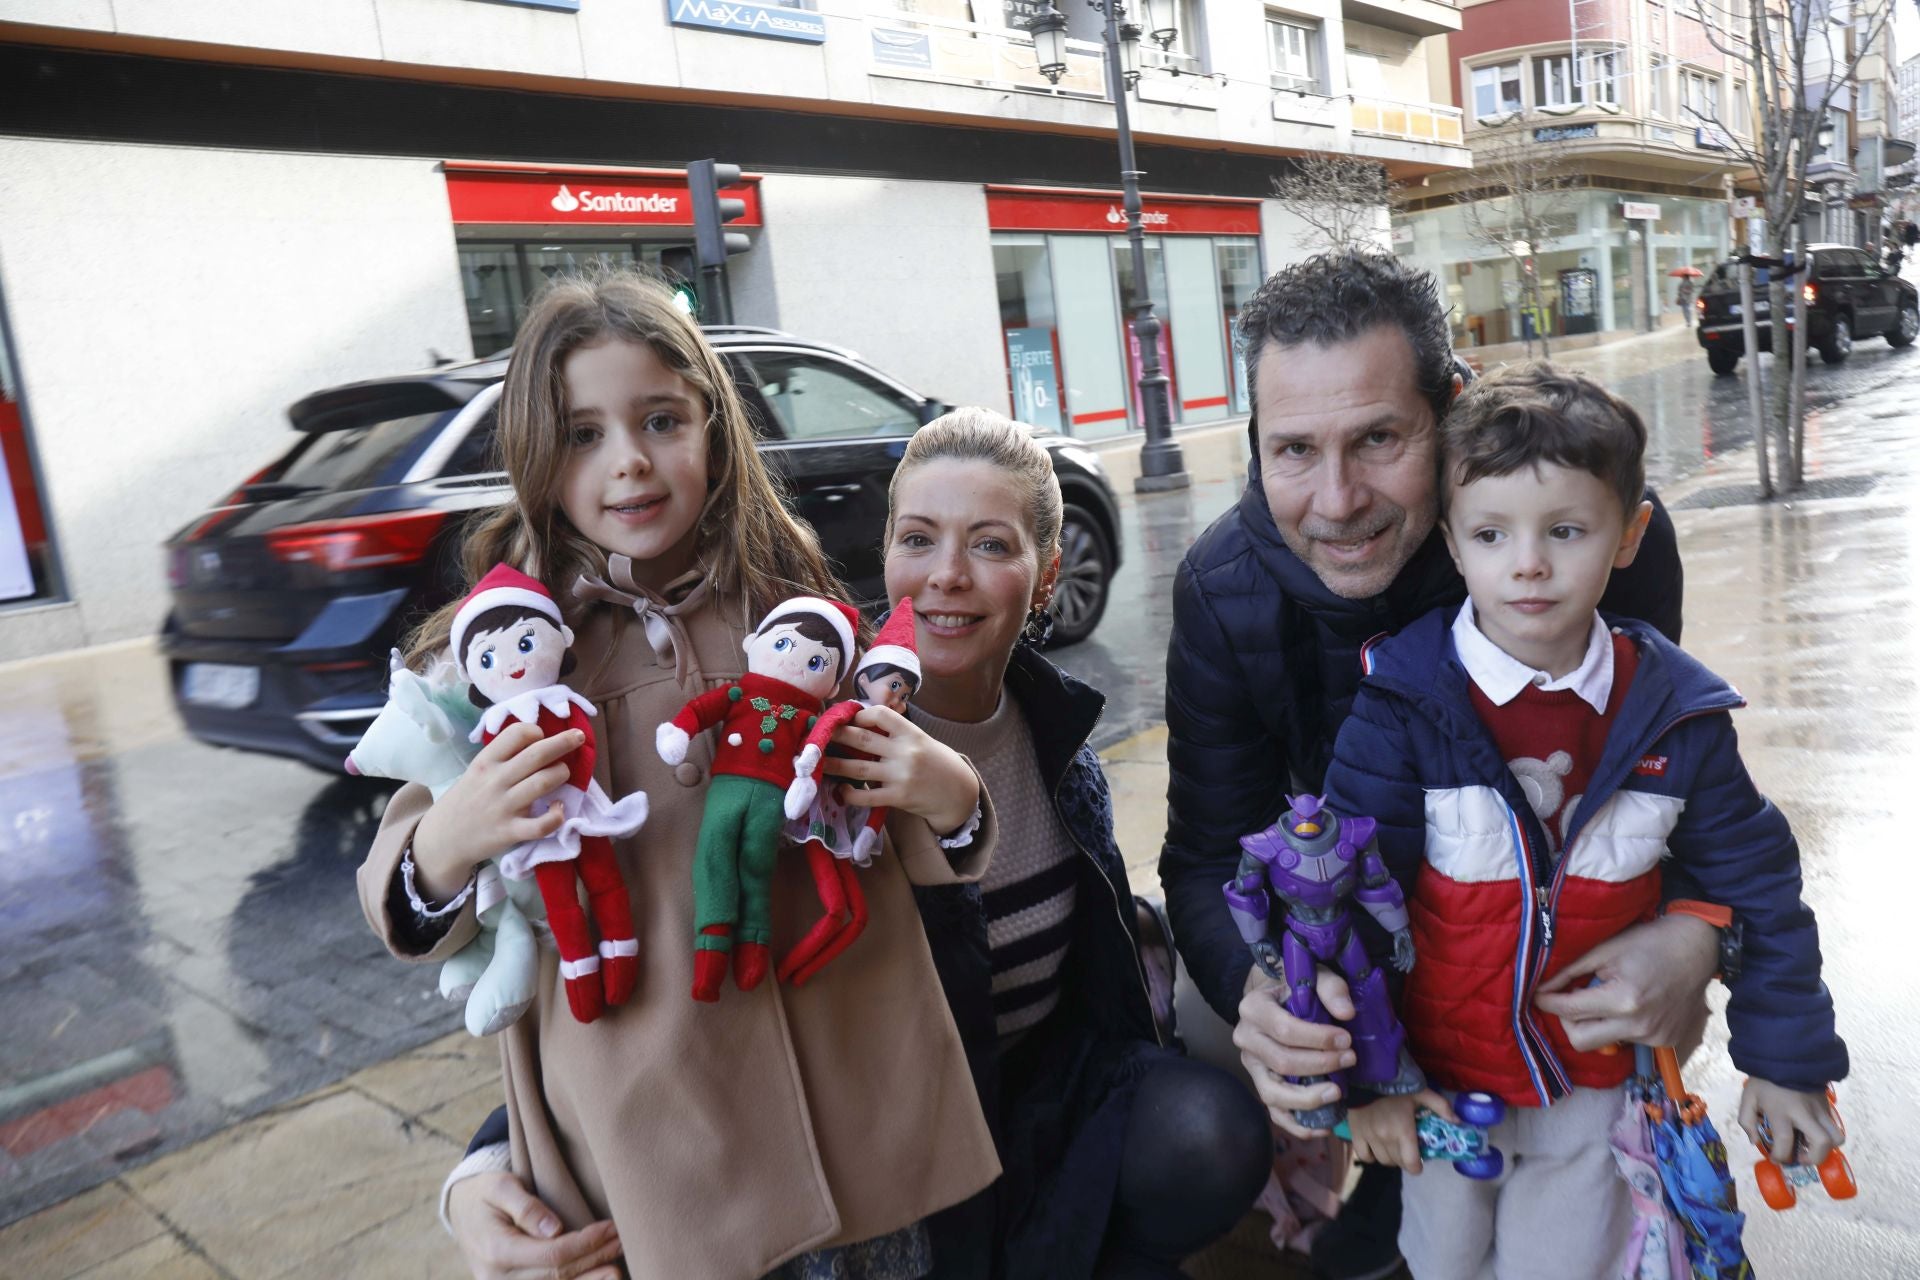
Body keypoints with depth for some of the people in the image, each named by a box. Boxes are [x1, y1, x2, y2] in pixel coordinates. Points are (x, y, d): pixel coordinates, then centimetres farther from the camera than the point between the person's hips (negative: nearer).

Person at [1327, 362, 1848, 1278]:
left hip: (1595, 1090, 2)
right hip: (1436, 1083, -1)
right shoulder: (1403, 705, -20)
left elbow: (1753, 884, 2)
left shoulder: (1675, 714, -10)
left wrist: (1786, 1060, 6)